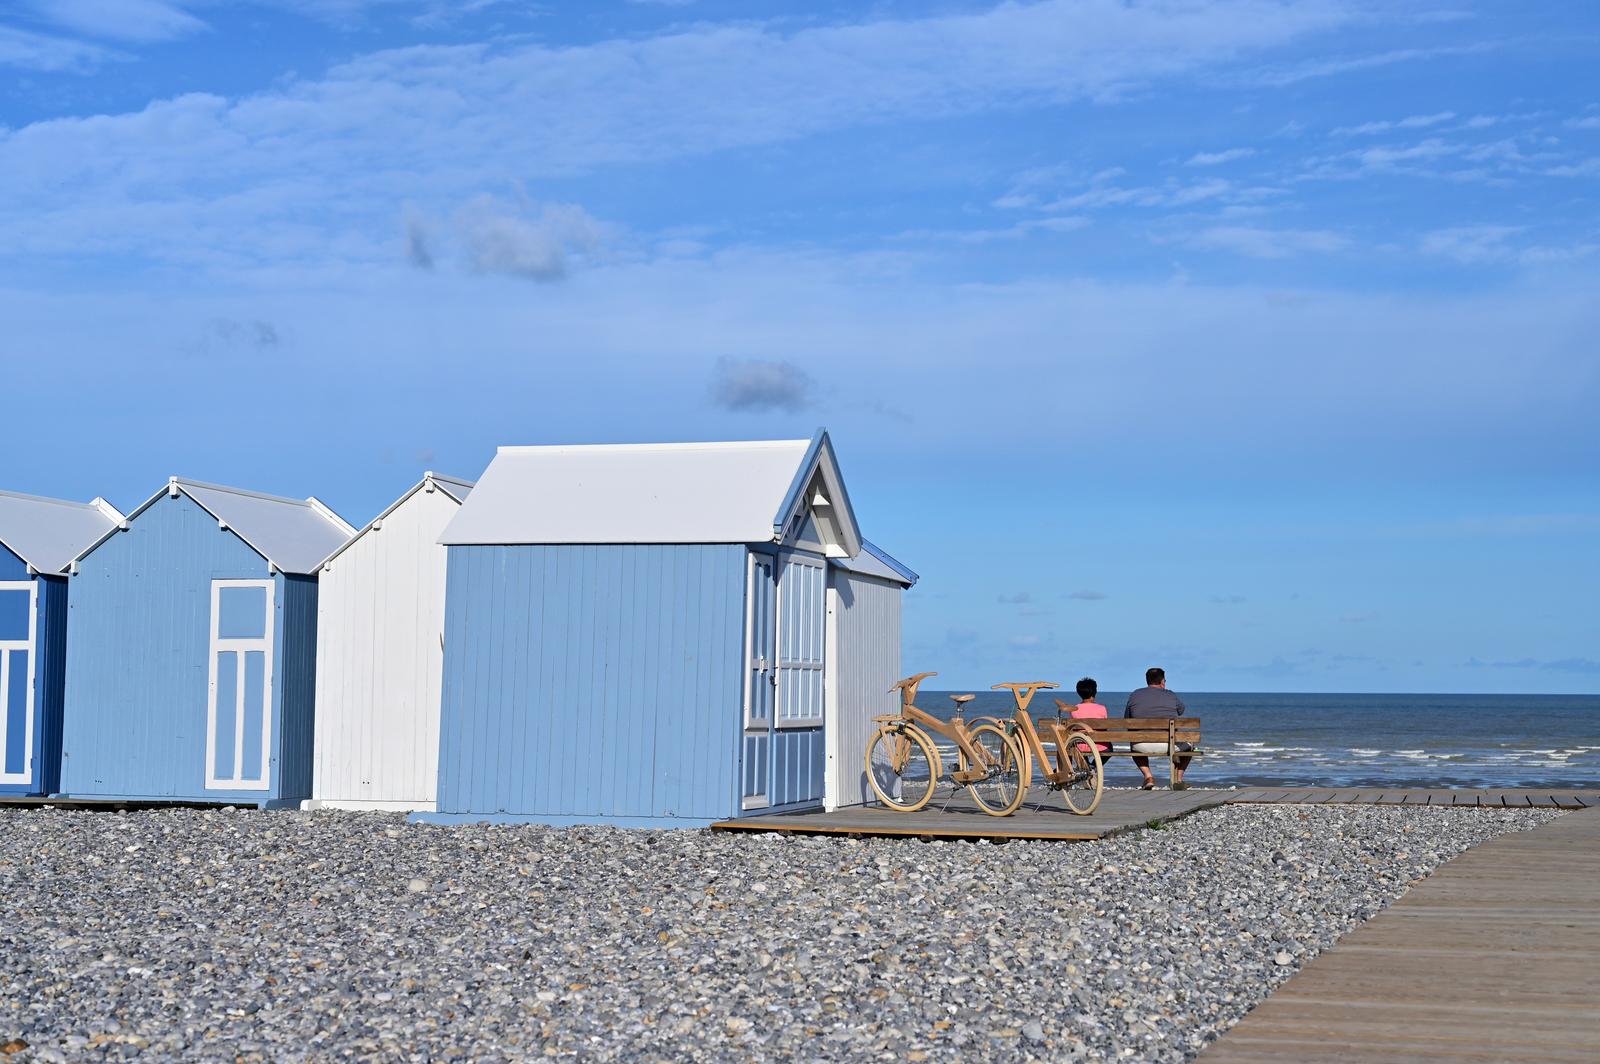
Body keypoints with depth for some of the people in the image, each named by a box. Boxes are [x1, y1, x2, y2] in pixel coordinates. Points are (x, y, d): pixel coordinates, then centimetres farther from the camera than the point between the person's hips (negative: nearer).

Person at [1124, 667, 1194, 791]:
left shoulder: (1134, 696, 7)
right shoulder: (1170, 696, 4)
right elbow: (1181, 710, 23)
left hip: (1142, 746, 1)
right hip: (1168, 745, -1)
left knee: (1134, 747, 38)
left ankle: (1148, 777, 19)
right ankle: (1178, 779, 22)